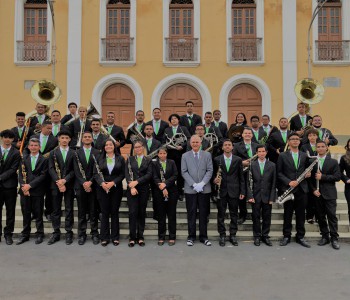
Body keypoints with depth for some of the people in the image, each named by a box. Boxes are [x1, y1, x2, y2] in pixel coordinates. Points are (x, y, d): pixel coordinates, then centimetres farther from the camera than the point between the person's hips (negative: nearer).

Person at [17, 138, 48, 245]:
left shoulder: (44, 160, 0)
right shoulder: (24, 159, 12)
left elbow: (43, 175, -8)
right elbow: (20, 174, 6)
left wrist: (30, 185, -15)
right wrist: (23, 186, -10)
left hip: (37, 191, -3)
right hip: (24, 190, 3)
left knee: (38, 214, 4)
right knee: (26, 213, 9)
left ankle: (40, 234, 15)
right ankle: (25, 235, 19)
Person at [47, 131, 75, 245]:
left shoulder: (73, 153, 4)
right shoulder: (53, 153, 7)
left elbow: (74, 170, -2)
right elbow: (51, 169, -2)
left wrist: (65, 180, -15)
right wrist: (58, 182, -14)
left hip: (69, 185, -1)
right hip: (56, 185, 1)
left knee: (69, 209, 3)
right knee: (56, 210, 6)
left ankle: (69, 233, 11)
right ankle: (56, 233, 16)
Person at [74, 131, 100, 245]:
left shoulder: (97, 153, 4)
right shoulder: (77, 153, 6)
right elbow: (76, 170, -1)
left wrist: (90, 182, -13)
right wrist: (83, 183, -12)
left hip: (93, 186, -1)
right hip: (80, 186, 1)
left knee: (93, 211, 4)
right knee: (81, 211, 6)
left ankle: (95, 234, 13)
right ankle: (81, 234, 15)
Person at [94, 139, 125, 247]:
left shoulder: (120, 159, 3)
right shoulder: (100, 159, 5)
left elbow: (122, 174, -1)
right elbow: (95, 173, 2)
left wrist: (113, 182, -14)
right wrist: (101, 183, -15)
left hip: (116, 188, 0)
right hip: (102, 189, 0)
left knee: (115, 212, 5)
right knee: (105, 213, 4)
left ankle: (115, 237, 15)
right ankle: (104, 237, 13)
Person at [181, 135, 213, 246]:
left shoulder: (207, 155, 9)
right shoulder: (185, 156, 7)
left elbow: (210, 171, 1)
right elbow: (184, 172, 0)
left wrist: (202, 183, -12)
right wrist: (194, 184, -11)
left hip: (204, 189, 1)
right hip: (190, 189, -1)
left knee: (203, 213, 5)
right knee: (191, 213, 3)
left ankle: (203, 236, 14)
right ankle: (191, 236, 12)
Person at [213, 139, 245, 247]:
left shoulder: (238, 160, 6)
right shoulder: (217, 160, 4)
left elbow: (241, 177, 6)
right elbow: (214, 174, 10)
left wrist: (242, 191, 2)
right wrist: (214, 180, -13)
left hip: (234, 191, 1)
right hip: (221, 191, -1)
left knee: (234, 214, 6)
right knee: (221, 214, 4)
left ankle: (233, 235, 17)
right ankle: (222, 235, 14)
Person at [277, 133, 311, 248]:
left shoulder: (305, 156, 10)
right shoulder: (282, 156, 1)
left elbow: (307, 170, 18)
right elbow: (279, 173, -2)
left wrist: (308, 174, -5)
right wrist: (289, 182, -14)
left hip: (302, 189, 2)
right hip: (288, 189, -2)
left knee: (301, 214, 8)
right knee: (287, 214, 6)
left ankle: (300, 236, 20)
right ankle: (286, 236, 17)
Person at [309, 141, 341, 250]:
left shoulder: (333, 162, 4)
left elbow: (337, 177, -4)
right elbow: (310, 178, 6)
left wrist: (322, 177, -12)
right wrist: (313, 190, -6)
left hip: (329, 193, -2)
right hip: (317, 193, 2)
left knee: (332, 215, -3)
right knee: (320, 216, 7)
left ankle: (334, 238, 5)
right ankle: (325, 236, 18)